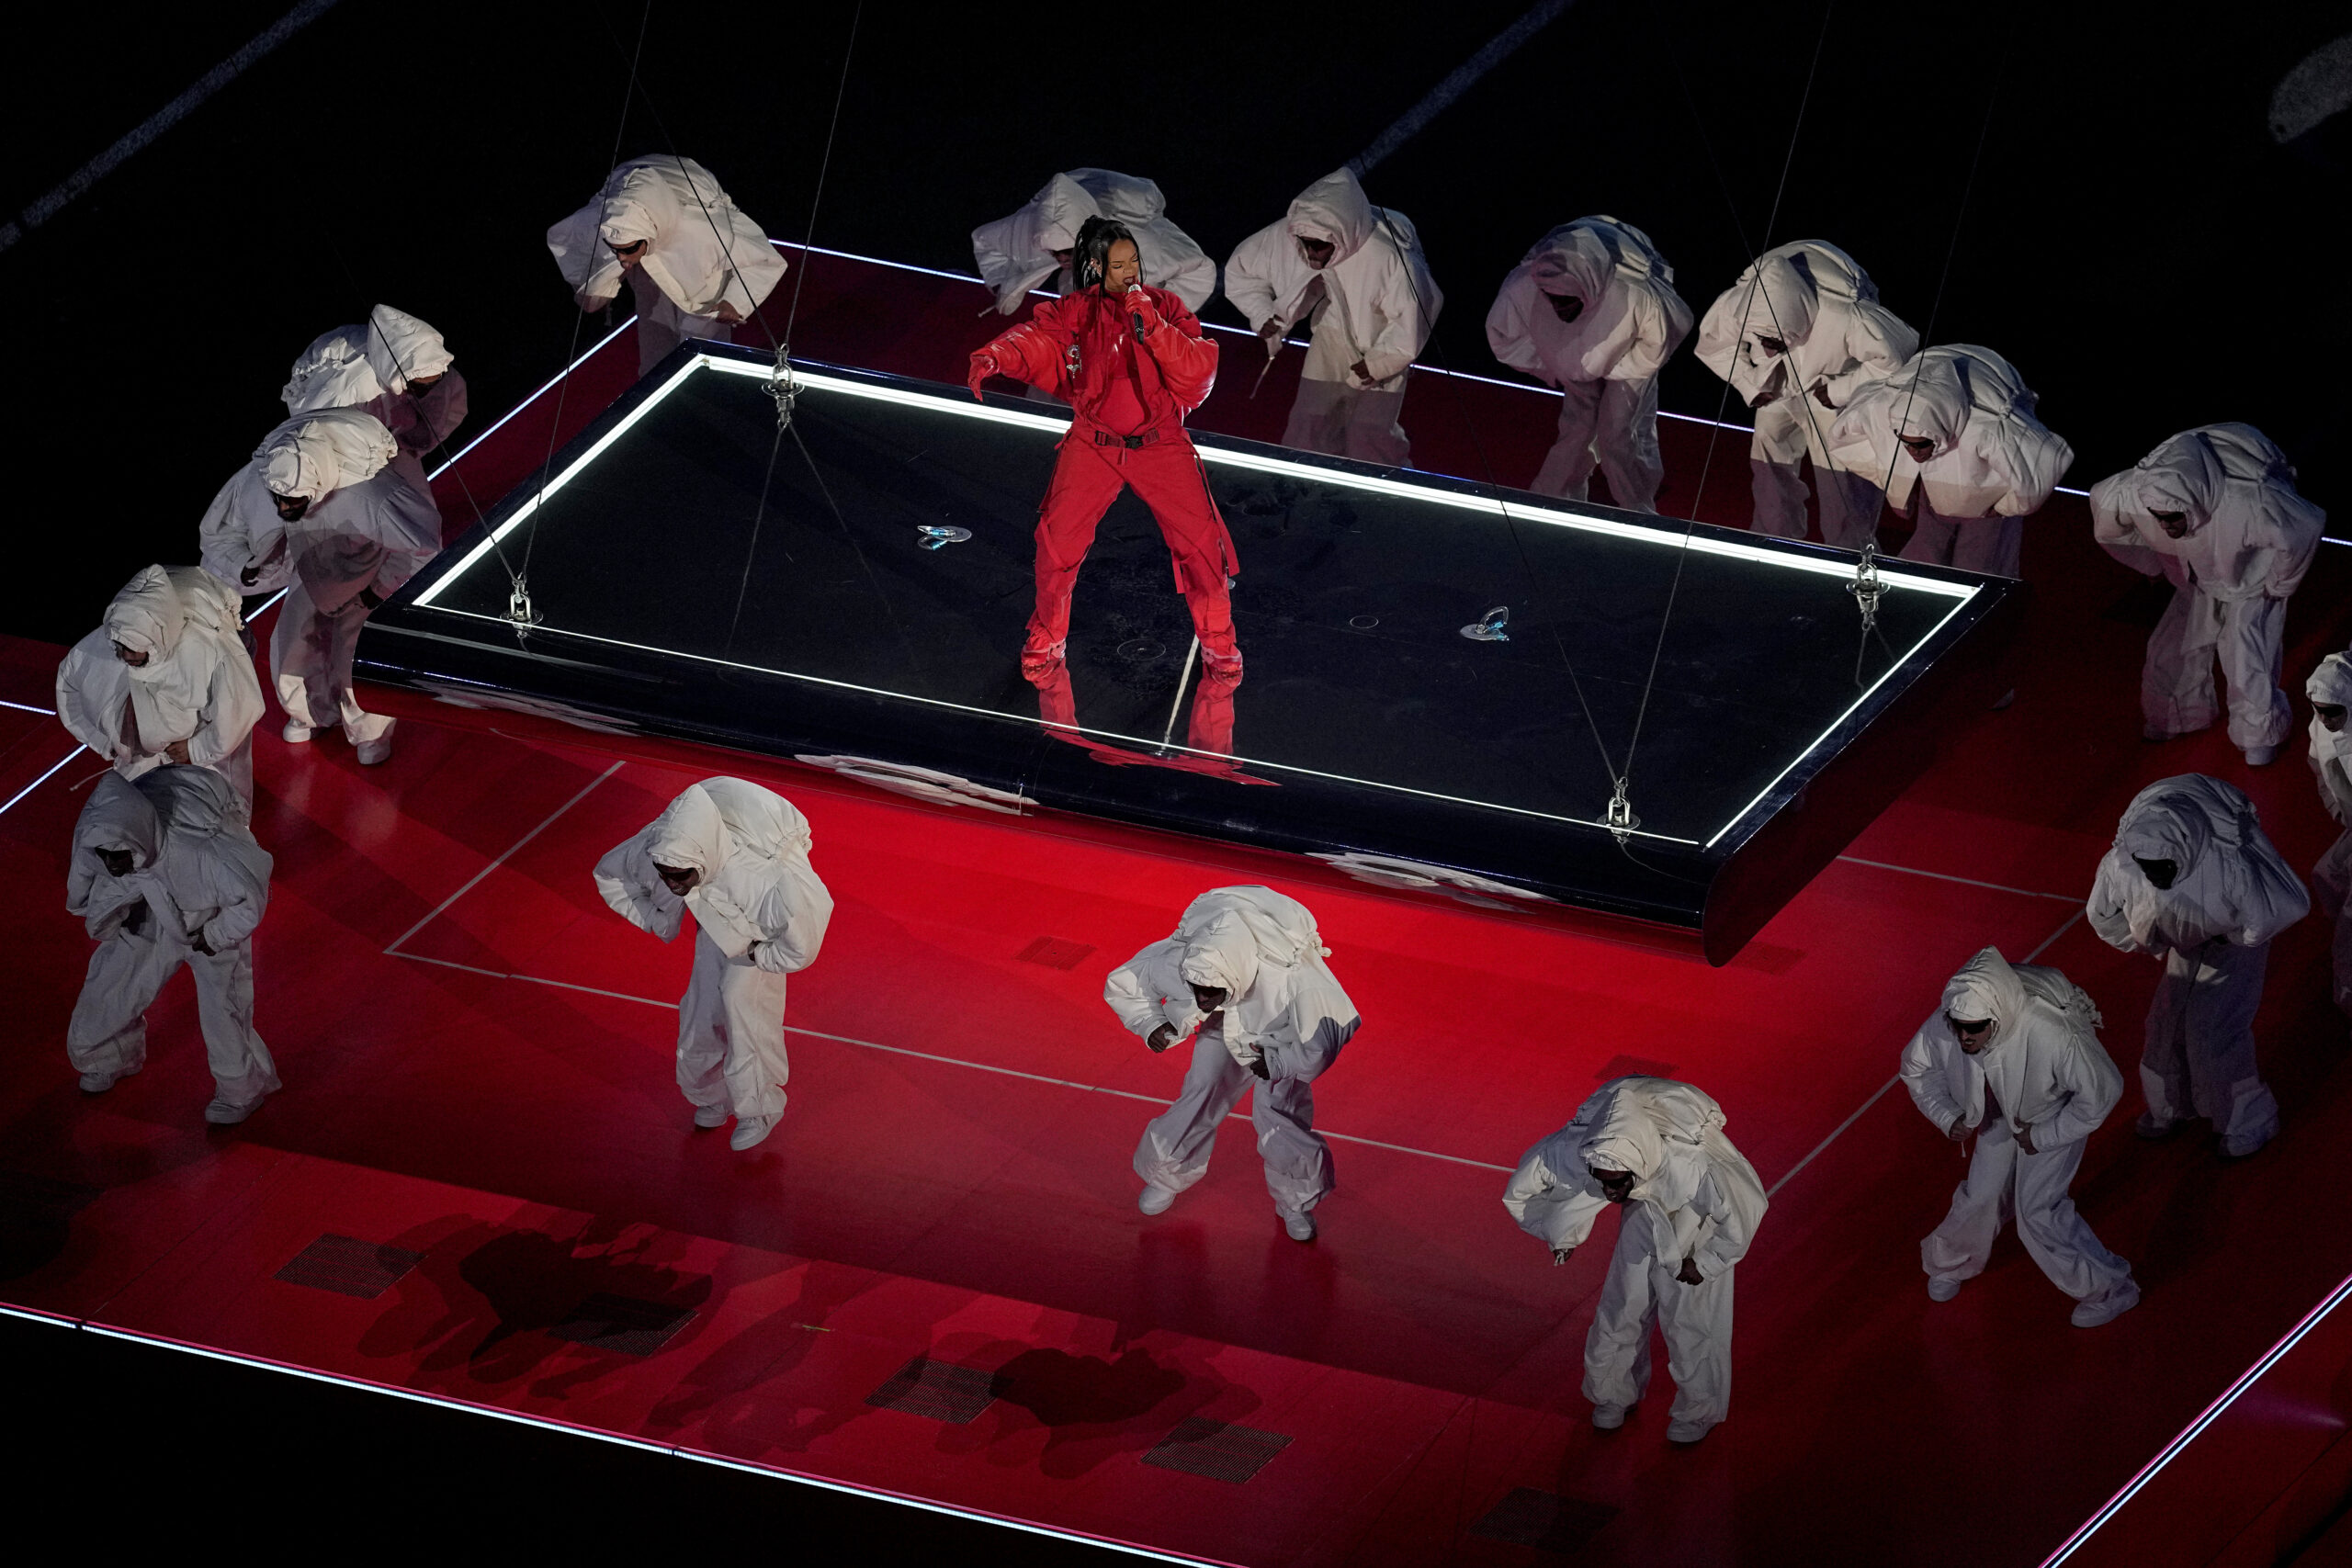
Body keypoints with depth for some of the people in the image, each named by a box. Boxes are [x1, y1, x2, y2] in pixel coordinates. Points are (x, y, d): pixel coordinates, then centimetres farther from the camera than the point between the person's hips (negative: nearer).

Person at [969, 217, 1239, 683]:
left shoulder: (1166, 307, -2)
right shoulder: (1075, 312, -2)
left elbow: (1198, 375, -12)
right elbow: (1035, 337, -18)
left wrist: (1152, 327, -22)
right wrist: (994, 356, -38)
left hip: (1162, 447, 0)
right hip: (1093, 447, 0)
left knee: (1201, 540, -7)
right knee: (1058, 540, -8)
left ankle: (1217, 640, 16)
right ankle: (1048, 638, 17)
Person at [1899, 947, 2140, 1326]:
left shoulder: (2054, 1035, -45)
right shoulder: (1942, 1026, -31)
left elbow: (2102, 1091, -29)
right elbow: (1916, 1068, -6)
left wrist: (2043, 1136, -21)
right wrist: (1948, 1117, -16)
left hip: (2055, 1116, -4)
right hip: (2000, 1115, 4)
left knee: (2037, 1208, -7)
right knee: (1982, 1193, 13)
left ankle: (2108, 1289, 14)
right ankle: (1950, 1262, 44)